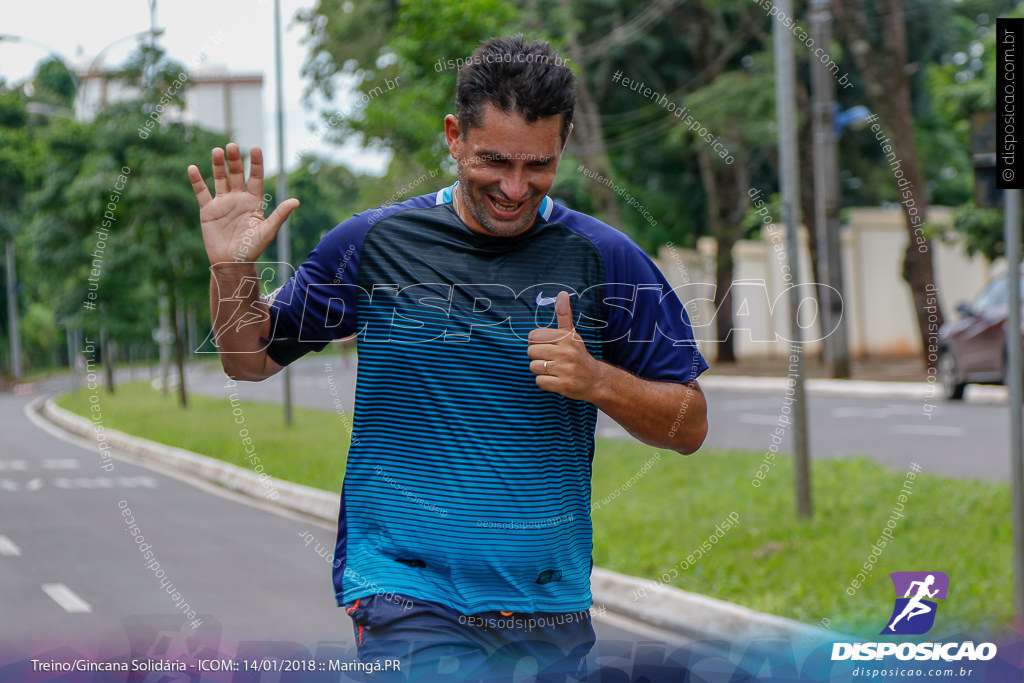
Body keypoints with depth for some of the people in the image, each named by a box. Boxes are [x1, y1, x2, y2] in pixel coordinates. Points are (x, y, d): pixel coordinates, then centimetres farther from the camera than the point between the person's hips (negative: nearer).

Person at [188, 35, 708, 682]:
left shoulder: (607, 260, 2)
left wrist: (597, 381, -13)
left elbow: (689, 426, 5)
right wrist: (233, 269, -7)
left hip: (554, 605, 2)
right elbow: (251, 360, 12)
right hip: (409, 593, -2)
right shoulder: (375, 241, 2)